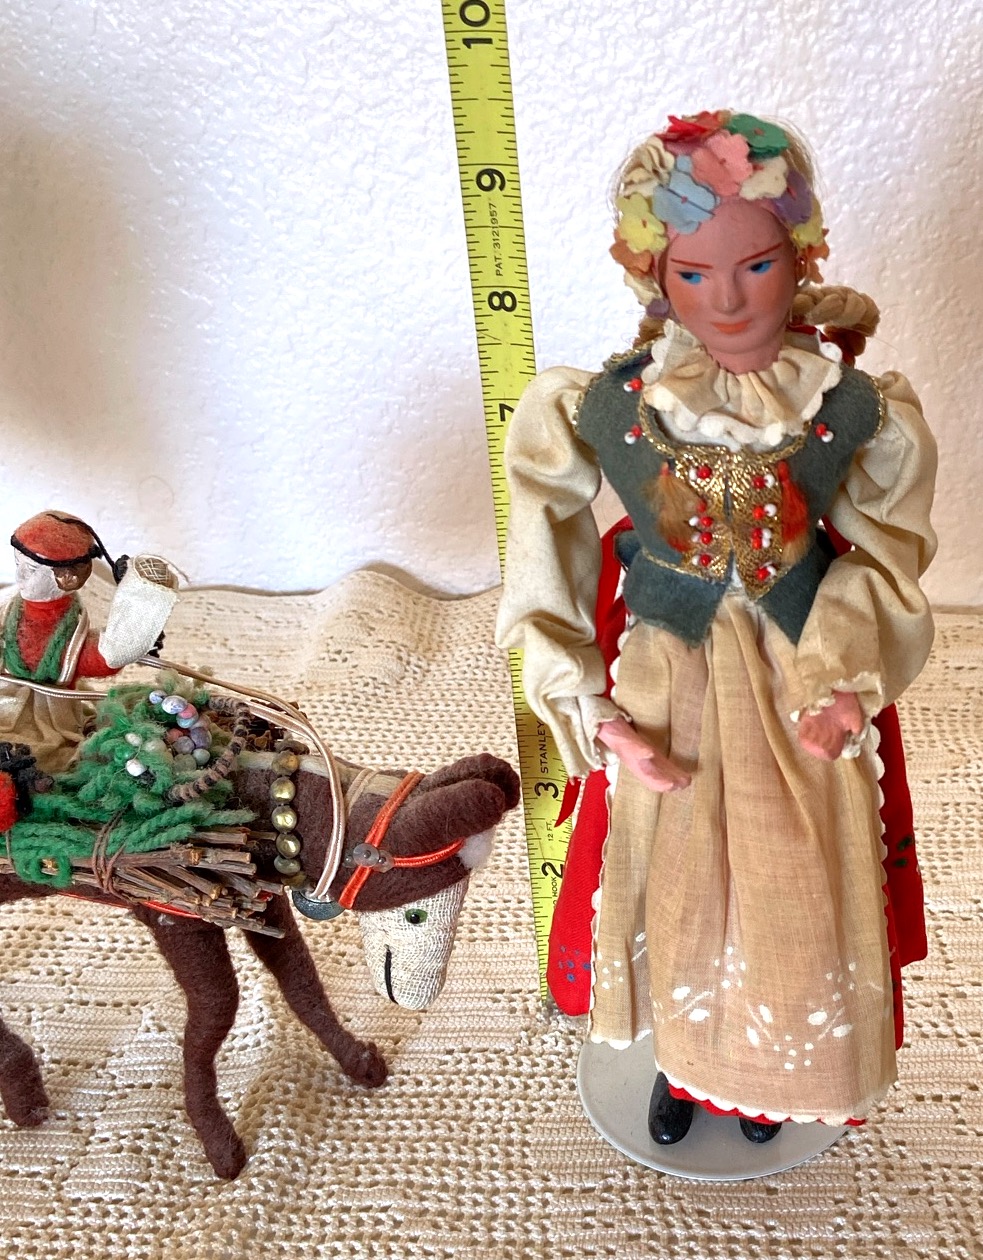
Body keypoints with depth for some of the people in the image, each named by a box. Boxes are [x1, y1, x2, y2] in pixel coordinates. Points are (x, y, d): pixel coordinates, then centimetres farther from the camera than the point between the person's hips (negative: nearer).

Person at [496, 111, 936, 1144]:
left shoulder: (860, 413, -16)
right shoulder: (599, 411, -19)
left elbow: (882, 557, -4)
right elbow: (543, 591, -9)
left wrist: (844, 678, -20)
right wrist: (596, 718, -14)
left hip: (802, 703, 1)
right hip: (667, 700, -1)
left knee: (792, 909, 19)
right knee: (678, 900, 20)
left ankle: (765, 1072, 54)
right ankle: (683, 1060, 53)